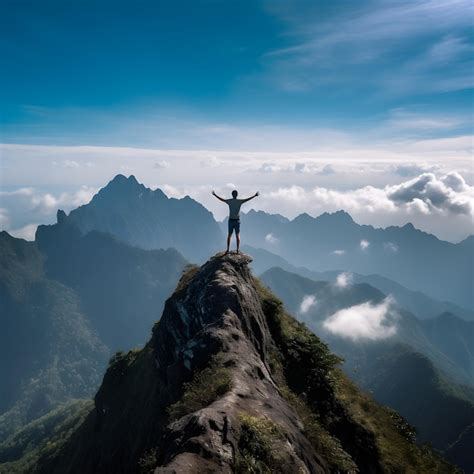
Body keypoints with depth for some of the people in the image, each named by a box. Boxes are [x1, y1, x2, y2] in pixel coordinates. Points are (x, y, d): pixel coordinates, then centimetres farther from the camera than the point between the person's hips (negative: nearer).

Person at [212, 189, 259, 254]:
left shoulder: (229, 201, -1)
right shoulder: (239, 201, -5)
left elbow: (221, 199, 10)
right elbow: (248, 199, -1)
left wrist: (215, 195, 23)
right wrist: (255, 195, 9)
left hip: (231, 220, 1)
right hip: (237, 220, -1)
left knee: (229, 235, 7)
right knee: (238, 235, 4)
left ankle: (228, 249, 7)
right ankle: (238, 250, 0)